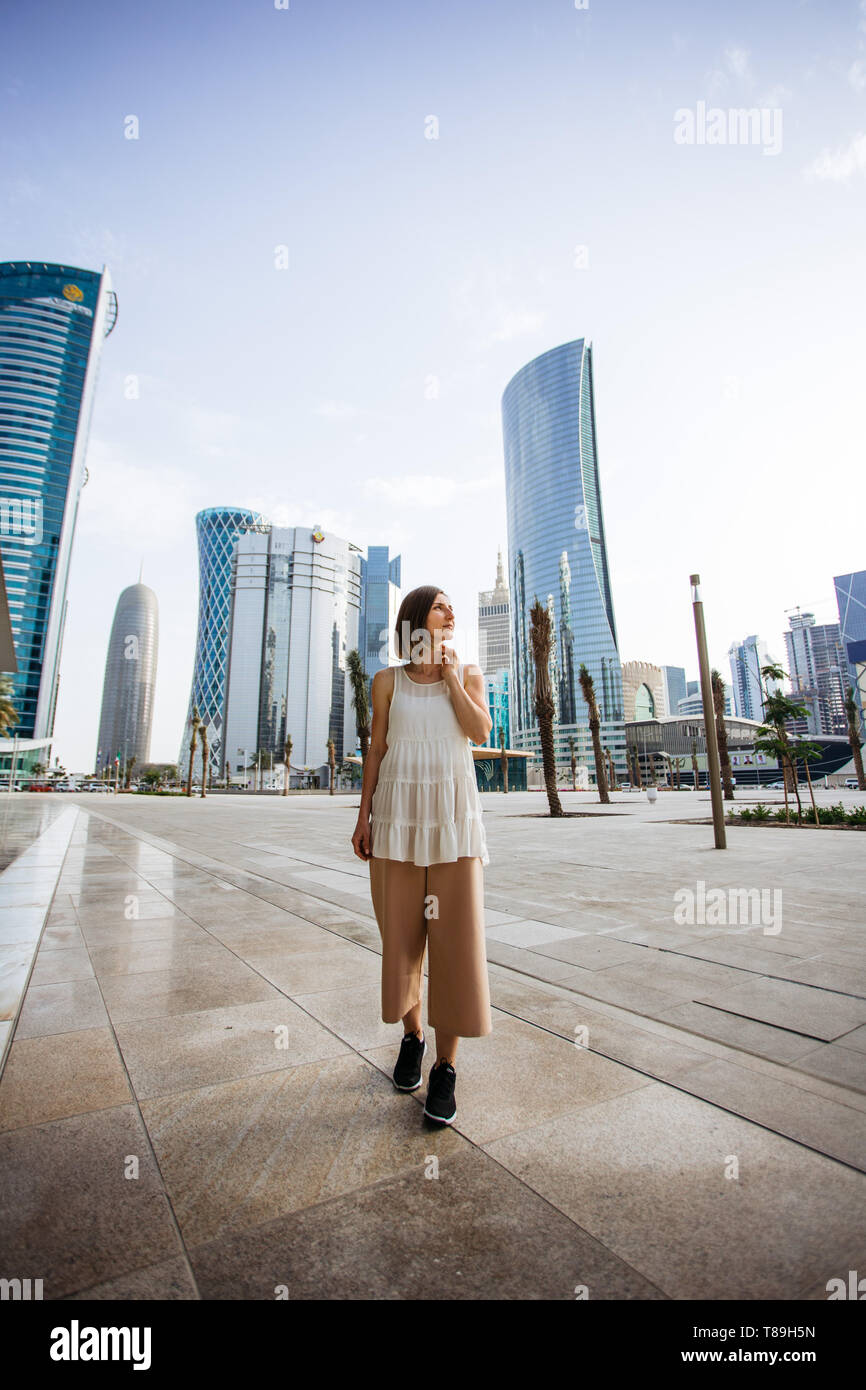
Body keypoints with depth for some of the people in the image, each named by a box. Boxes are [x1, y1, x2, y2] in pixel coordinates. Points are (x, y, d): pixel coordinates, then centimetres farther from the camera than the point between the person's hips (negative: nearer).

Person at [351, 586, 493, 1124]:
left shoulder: (469, 673, 8)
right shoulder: (389, 680, 6)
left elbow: (481, 731, -7)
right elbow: (376, 749, 7)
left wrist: (450, 674, -4)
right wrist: (364, 815, 1)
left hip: (454, 813, 0)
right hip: (399, 810, 1)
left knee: (455, 933, -3)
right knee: (402, 931, 8)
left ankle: (446, 1066, 12)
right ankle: (412, 1036, 31)